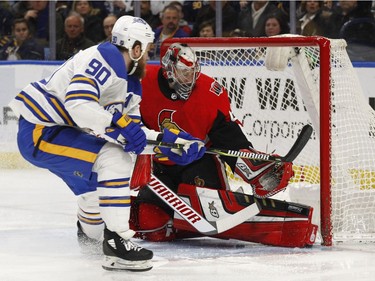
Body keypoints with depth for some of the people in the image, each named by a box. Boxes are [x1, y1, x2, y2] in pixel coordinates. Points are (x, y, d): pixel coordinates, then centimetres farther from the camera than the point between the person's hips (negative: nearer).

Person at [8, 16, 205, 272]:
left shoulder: (130, 83, 13)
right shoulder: (105, 59, -19)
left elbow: (131, 129, 16)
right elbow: (77, 102, -32)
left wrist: (165, 141, 4)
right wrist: (119, 124, -35)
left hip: (57, 130, 11)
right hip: (38, 131, -11)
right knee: (117, 158, -24)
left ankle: (90, 233, 56)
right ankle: (116, 241, -24)